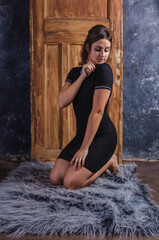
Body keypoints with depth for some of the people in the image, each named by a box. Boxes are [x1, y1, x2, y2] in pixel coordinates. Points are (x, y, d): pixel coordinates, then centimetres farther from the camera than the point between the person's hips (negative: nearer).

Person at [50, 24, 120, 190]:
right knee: (55, 178, -1)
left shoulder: (104, 70, -14)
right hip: (82, 133, 7)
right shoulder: (75, 72, 9)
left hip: (102, 135, -7)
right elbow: (62, 102, -7)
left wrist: (84, 148, -20)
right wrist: (82, 76, -15)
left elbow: (97, 111, -20)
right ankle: (99, 164, 18)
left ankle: (109, 161, 7)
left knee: (71, 182, -17)